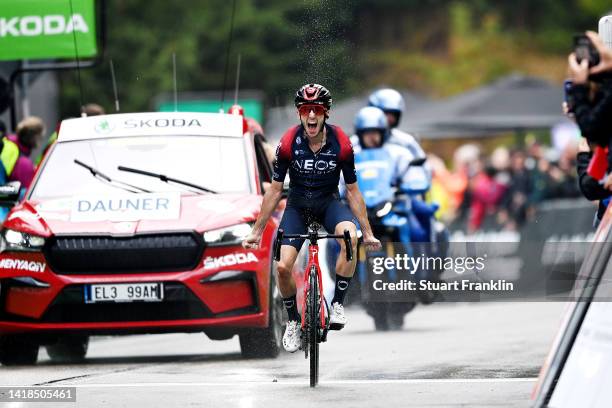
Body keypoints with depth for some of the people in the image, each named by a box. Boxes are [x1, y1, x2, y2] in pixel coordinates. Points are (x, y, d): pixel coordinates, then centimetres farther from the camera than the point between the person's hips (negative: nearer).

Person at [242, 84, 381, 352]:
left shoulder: (341, 143, -18)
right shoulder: (288, 143, -19)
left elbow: (352, 191, -7)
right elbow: (275, 191, -8)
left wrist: (368, 233, -7)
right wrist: (257, 232, -5)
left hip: (329, 202, 0)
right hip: (298, 204, 0)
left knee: (350, 236, -34)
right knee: (283, 267, -17)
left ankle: (338, 304, -21)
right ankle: (293, 321, 10)